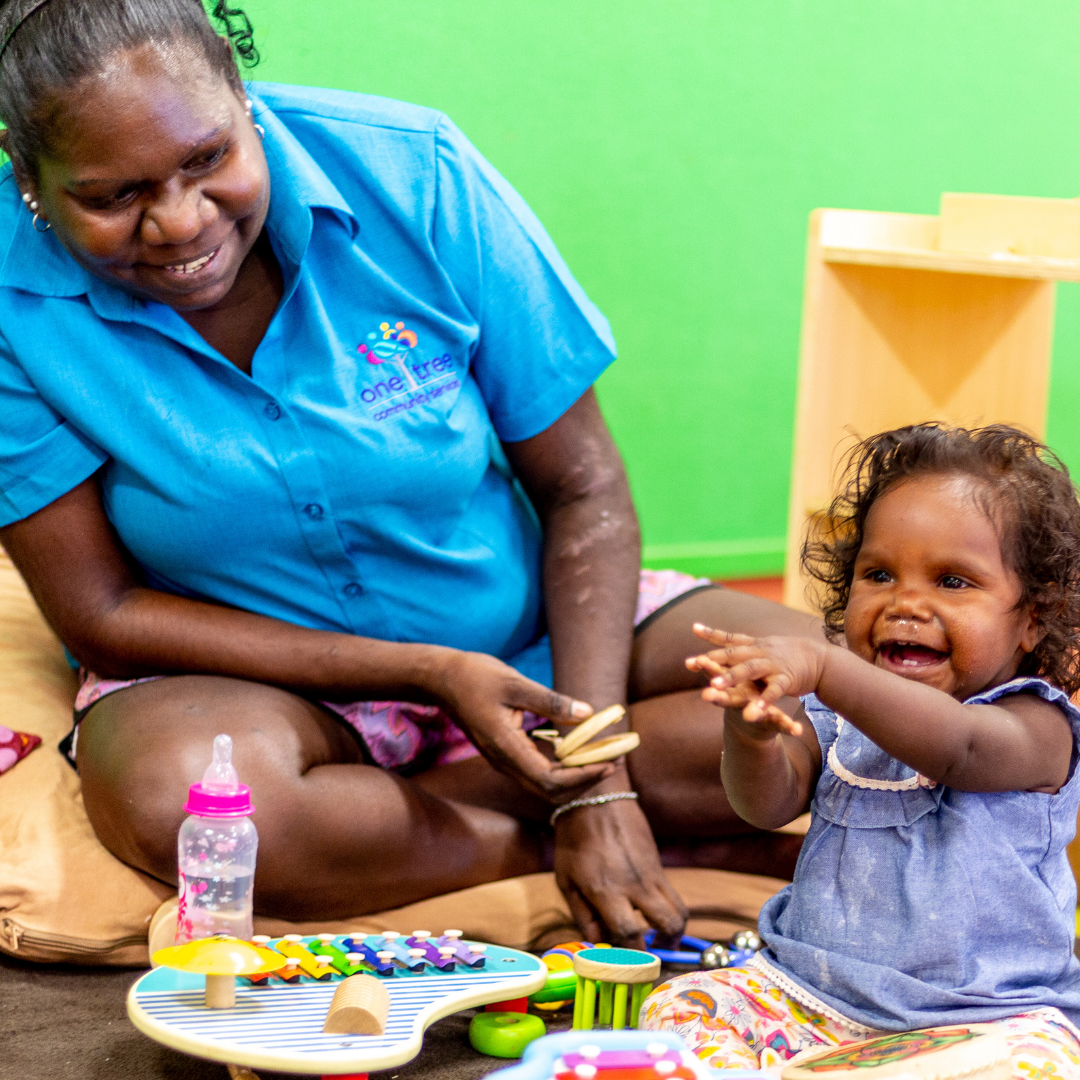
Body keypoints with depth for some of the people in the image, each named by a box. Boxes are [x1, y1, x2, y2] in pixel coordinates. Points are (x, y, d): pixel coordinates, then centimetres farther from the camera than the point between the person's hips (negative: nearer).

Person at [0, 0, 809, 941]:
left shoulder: (411, 174, -16)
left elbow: (581, 488, -10)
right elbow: (102, 616, -15)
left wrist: (598, 785, -20)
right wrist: (428, 673, -23)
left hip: (524, 638, 2)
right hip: (251, 673, -1)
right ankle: (686, 839, -18)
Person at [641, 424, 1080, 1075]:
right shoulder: (838, 716, 7)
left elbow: (953, 746, -31)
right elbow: (769, 805, -7)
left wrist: (824, 667, -43)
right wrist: (753, 735, -31)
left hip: (985, 1014, -4)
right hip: (813, 992, 5)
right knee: (682, 1008, -13)